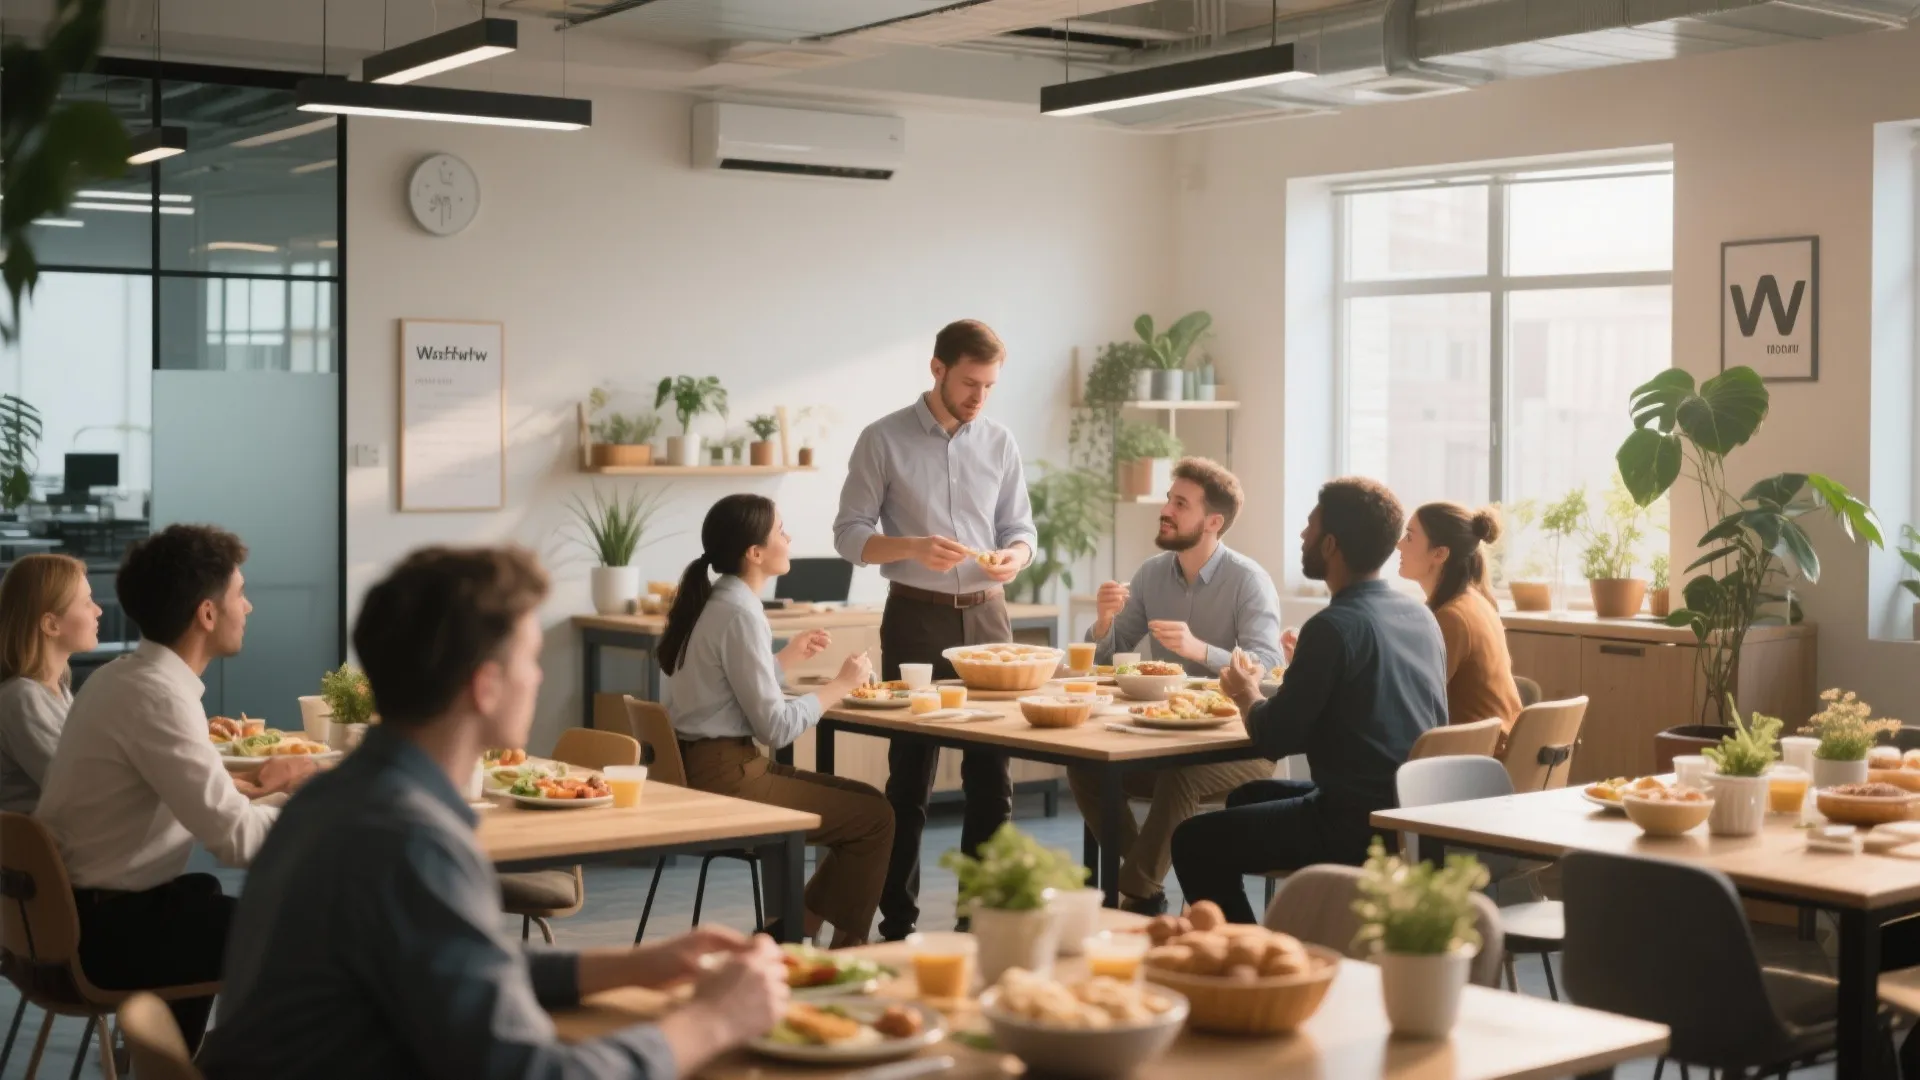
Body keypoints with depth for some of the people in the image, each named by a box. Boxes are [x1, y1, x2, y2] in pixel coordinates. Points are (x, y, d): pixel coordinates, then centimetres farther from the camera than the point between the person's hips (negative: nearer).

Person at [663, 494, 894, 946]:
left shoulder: (714, 600, 10)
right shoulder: (739, 612, -18)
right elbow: (775, 726, -18)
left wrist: (788, 657, 19)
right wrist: (841, 684, -7)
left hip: (703, 768, 10)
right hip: (723, 778, -10)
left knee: (859, 799, 16)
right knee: (874, 815, -5)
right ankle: (846, 946, 9)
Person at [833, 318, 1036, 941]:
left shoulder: (999, 443, 7)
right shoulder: (884, 440, -3)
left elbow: (1021, 531, 10)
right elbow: (850, 536, -5)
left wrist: (1013, 556, -14)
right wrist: (915, 548, -22)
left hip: (986, 614, 3)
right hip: (916, 616, -3)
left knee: (992, 772, 4)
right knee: (910, 776, 2)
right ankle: (898, 922, 9)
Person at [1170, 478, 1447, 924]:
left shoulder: (1334, 627, -18)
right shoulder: (1421, 616, 7)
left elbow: (1274, 740, -14)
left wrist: (1246, 695, 5)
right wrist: (1304, 673, 21)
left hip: (1358, 826, -9)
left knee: (1193, 842, 1)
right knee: (1247, 799, 28)